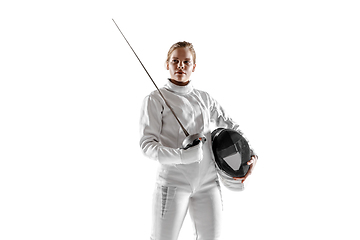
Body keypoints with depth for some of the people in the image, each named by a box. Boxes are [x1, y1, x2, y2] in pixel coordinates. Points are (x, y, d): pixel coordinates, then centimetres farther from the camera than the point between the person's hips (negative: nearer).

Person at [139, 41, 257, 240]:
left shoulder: (204, 98, 12)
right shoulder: (156, 99, -2)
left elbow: (230, 126, 23)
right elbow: (147, 143, -11)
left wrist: (250, 153, 9)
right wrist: (181, 156, -27)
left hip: (208, 182, 4)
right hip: (173, 181, -4)